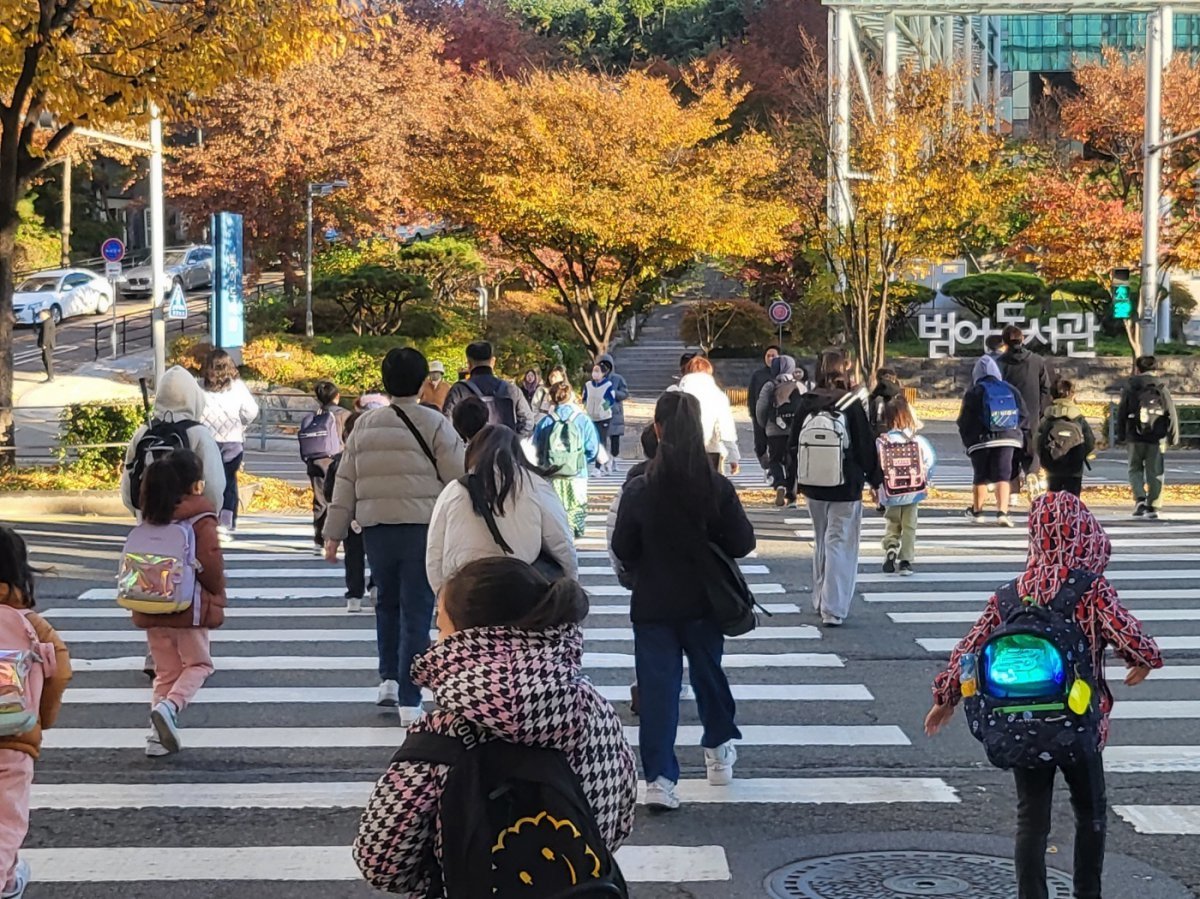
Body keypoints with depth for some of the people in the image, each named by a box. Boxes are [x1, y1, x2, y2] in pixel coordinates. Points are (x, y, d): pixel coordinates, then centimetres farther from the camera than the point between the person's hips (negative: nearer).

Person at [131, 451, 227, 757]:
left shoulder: (151, 518, 6)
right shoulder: (201, 520, -11)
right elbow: (210, 566, -15)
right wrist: (217, 593, 2)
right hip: (189, 607, -5)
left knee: (165, 670, 15)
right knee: (198, 664, 11)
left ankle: (158, 735, 8)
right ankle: (168, 706, -15)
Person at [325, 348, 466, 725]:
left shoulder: (365, 424, 8)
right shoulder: (435, 424, -4)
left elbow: (345, 482, 9)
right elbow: (460, 479, -5)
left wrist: (334, 532, 14)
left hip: (375, 528, 4)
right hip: (423, 528, -3)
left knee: (387, 602, 24)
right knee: (416, 611, 0)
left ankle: (389, 679, 22)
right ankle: (409, 701, -1)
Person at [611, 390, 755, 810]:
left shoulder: (638, 490, -15)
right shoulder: (718, 488, -15)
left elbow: (622, 549, -6)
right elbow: (742, 543, -8)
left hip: (653, 604, -1)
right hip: (703, 602, 2)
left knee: (657, 687, 4)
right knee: (708, 672, 23)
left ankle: (659, 779, -3)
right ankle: (719, 751, 41)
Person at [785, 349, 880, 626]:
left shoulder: (806, 405, -2)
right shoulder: (852, 405, -12)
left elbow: (793, 445, 6)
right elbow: (866, 445, -7)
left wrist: (794, 479, 19)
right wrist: (875, 478, 7)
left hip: (813, 488, 4)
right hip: (846, 488, -4)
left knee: (821, 542, 18)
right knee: (840, 544, -1)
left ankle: (820, 600, 27)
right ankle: (833, 609, -6)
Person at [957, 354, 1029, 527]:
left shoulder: (973, 393, 1)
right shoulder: (1011, 390, 11)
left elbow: (964, 422, 1)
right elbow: (1023, 417, 13)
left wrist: (968, 441, 15)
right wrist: (1024, 441, 21)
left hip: (980, 441, -2)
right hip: (1007, 439, 2)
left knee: (980, 477, 12)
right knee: (1003, 477, -3)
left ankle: (977, 511, 28)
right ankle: (1002, 512, -20)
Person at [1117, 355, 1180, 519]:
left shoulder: (1130, 388, 1)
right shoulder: (1162, 388, 2)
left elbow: (1121, 413, 2)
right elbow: (1172, 414, 1)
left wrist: (1121, 436, 10)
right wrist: (1173, 437, 8)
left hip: (1135, 437, 0)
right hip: (1156, 438, 0)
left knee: (1135, 469, 12)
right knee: (1155, 472, 7)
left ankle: (1140, 499, -10)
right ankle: (1153, 507, 5)